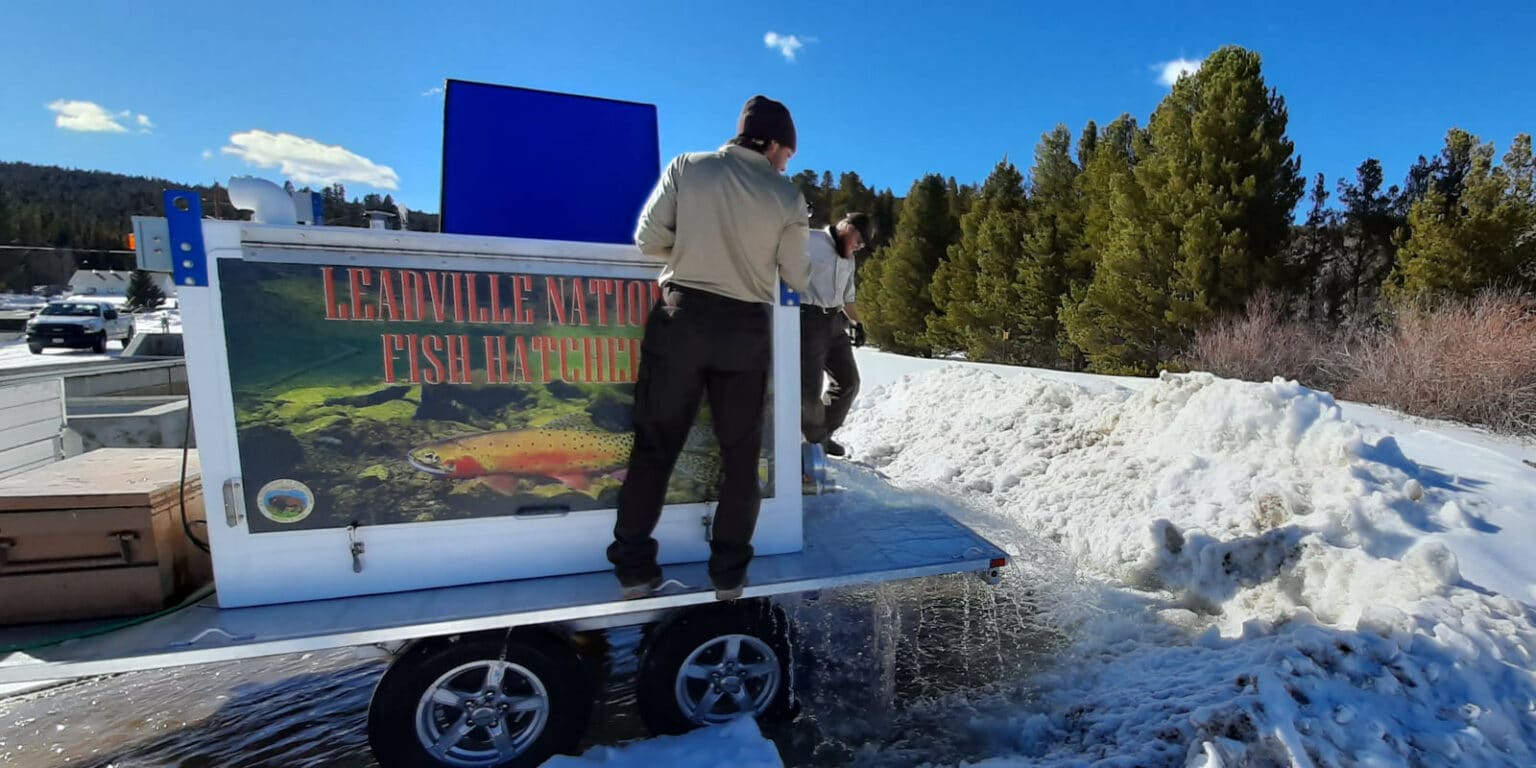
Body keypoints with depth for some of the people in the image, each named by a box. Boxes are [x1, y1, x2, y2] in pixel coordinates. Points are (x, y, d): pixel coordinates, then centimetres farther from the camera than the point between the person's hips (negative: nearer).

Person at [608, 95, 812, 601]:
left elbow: (648, 241, -2)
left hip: (682, 317, 1)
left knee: (655, 444, 10)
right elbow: (797, 278, 5)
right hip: (747, 329, 0)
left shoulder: (686, 167, 1)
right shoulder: (787, 196, 0)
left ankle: (633, 566, 13)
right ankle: (728, 572, 17)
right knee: (740, 454, 12)